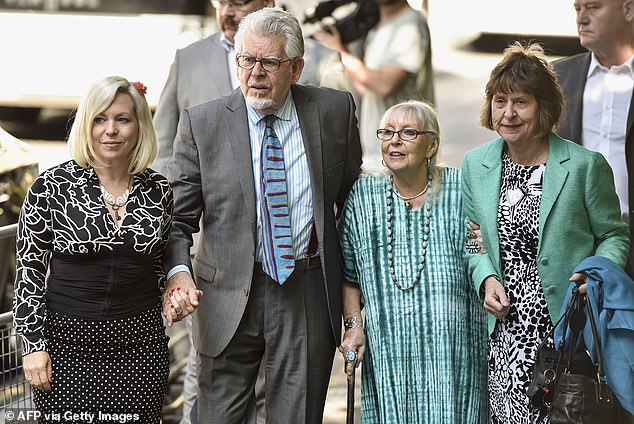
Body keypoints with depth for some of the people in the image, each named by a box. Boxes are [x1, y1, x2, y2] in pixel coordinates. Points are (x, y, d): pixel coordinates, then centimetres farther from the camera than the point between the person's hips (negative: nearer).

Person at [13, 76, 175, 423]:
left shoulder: (159, 191, 5)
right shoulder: (51, 187, -4)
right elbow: (29, 269, -3)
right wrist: (33, 345, -6)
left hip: (141, 343, 3)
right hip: (67, 342, -2)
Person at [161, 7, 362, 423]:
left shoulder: (335, 110, 1)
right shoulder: (202, 123, -3)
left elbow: (355, 201, 11)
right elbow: (178, 215, -2)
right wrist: (179, 271, -21)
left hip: (310, 296, 1)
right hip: (230, 296, -1)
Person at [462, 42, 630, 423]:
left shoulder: (585, 166, -3)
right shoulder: (475, 166, 9)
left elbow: (614, 236, 5)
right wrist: (486, 278, 0)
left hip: (569, 333, -3)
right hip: (505, 336, 3)